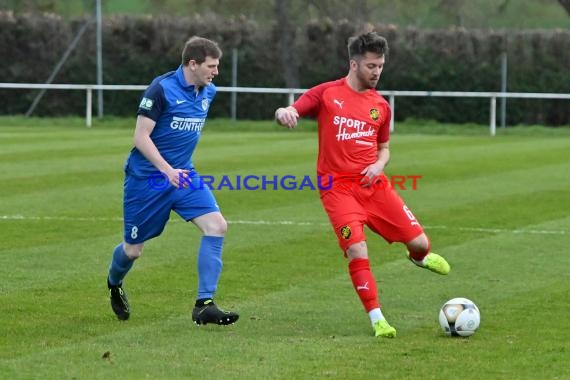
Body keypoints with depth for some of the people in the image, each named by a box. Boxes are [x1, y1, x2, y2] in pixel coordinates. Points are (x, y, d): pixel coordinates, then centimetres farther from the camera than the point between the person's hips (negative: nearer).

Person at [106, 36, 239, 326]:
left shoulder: (208, 92, 4)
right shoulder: (161, 89, -17)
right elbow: (141, 137, -18)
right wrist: (167, 170, -27)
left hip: (183, 175, 6)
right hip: (146, 178, -6)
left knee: (217, 225, -16)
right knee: (133, 249, 6)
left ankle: (204, 305, -15)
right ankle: (114, 285, 43)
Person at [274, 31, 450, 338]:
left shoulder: (380, 105, 11)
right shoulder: (327, 93, 1)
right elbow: (289, 113, -4)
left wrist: (379, 165, -2)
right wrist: (283, 113, -30)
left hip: (374, 185, 4)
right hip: (338, 187, -3)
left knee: (419, 242, -3)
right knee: (357, 251, -20)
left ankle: (419, 257, 37)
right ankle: (377, 320, -7)